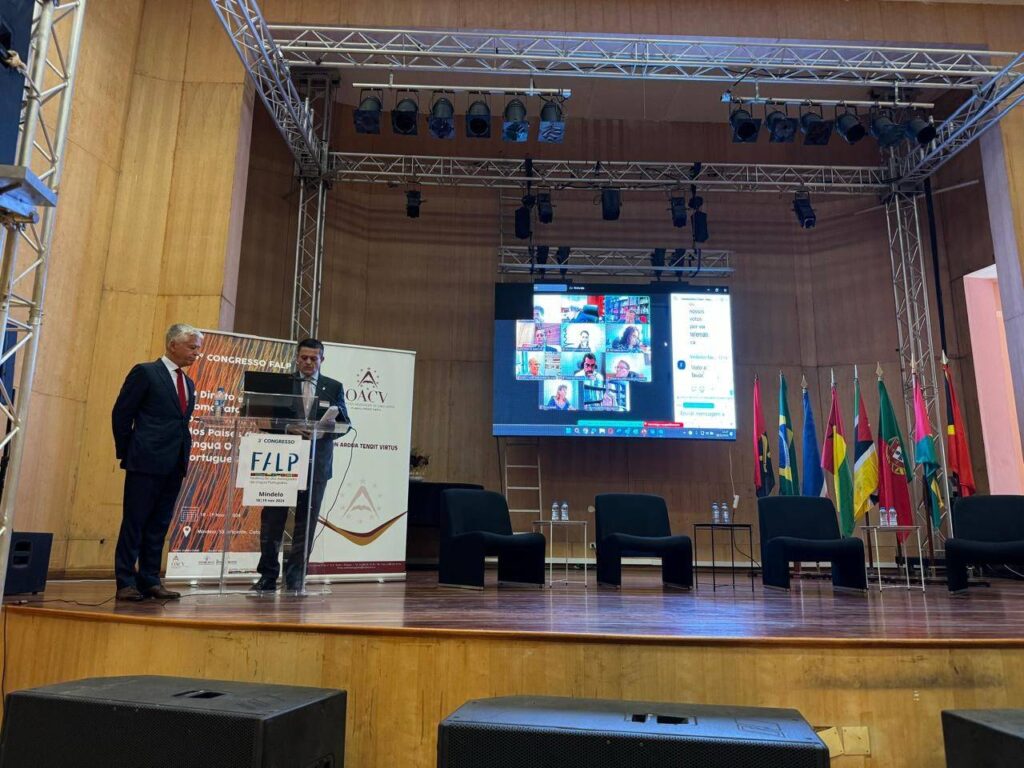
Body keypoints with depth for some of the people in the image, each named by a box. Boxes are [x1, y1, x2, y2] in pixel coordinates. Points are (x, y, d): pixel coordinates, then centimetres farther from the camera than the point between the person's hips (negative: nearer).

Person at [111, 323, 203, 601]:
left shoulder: (188, 384, 16)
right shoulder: (145, 372, -3)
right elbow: (121, 414, -4)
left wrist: (184, 457, 10)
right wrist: (127, 452, -2)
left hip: (174, 464, 7)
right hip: (146, 462, -6)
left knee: (159, 525, 10)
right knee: (134, 523, 0)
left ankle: (150, 581, 16)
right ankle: (126, 583, 7)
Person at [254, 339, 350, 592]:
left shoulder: (334, 387, 9)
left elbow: (345, 424, 7)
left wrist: (325, 429, -13)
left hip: (316, 464, 1)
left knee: (306, 523, 4)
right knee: (272, 519, 3)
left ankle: (295, 579, 14)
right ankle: (268, 576, 15)